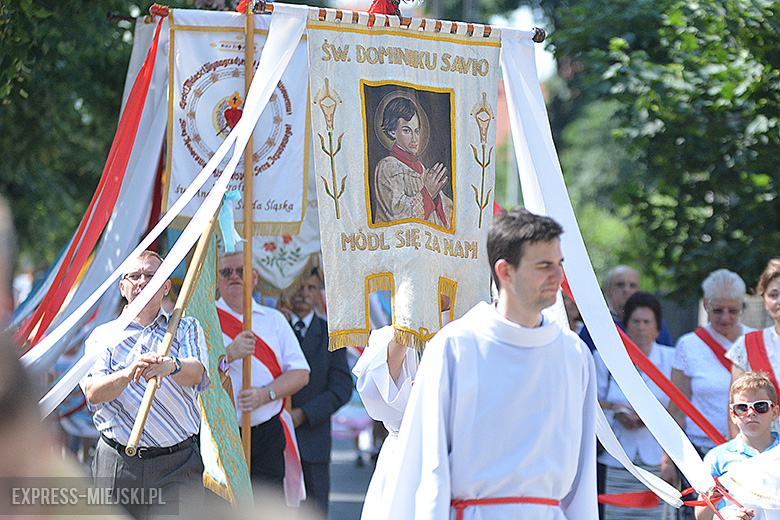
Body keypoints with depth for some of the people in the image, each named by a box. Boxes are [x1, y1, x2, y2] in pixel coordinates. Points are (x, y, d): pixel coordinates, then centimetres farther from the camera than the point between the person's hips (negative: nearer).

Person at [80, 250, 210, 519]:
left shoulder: (186, 328, 12)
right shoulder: (102, 336, 11)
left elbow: (196, 373, -8)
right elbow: (93, 393, -5)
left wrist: (170, 365, -32)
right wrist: (129, 373, -25)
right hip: (117, 464, 1)